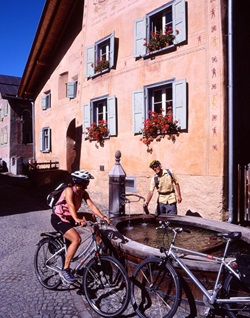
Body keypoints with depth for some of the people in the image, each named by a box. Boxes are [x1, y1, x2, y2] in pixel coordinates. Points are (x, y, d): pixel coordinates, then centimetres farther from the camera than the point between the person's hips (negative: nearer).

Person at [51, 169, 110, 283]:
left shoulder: (83, 193, -3)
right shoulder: (69, 190, -24)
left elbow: (91, 205, -11)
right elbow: (71, 205, -40)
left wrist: (103, 217, -24)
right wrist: (77, 219, -57)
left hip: (69, 217, 8)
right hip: (58, 219, -8)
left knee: (92, 216, 4)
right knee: (76, 239, -26)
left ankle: (100, 243, 16)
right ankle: (65, 270, -19)